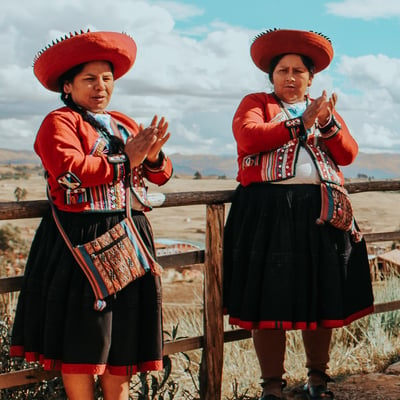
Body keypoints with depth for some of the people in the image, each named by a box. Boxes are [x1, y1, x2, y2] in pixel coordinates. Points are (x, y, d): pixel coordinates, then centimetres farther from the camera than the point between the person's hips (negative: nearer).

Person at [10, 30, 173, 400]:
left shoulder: (125, 125, 18)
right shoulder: (59, 122, -3)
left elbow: (160, 176, 14)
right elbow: (69, 171, -21)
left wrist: (154, 157, -8)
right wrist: (125, 160, -15)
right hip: (81, 239, -6)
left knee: (124, 330, 9)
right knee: (81, 331, -3)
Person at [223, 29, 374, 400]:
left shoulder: (324, 107, 22)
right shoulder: (255, 103, 10)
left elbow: (348, 154, 9)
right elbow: (248, 137, -11)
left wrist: (327, 123, -9)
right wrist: (302, 123, -9)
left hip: (322, 213, 4)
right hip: (268, 212, -3)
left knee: (322, 296, 7)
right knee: (269, 297, -4)